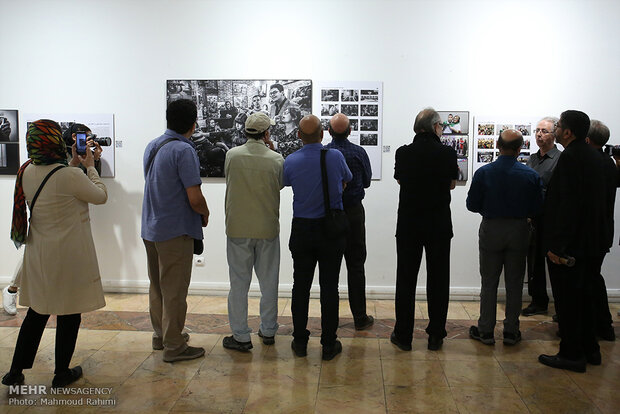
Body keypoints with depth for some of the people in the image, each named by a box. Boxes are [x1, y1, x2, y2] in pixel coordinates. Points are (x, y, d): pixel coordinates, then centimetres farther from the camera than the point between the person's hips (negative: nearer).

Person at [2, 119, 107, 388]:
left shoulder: (27, 172, 0)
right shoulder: (69, 176, -21)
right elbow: (100, 196, -5)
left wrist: (72, 164, 16)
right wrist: (90, 167, 6)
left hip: (38, 253, 7)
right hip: (69, 255, -7)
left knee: (37, 311, 19)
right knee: (69, 313, 8)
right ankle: (62, 374, 21)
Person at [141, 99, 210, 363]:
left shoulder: (152, 146, 8)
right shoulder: (184, 150, -18)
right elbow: (194, 198, -23)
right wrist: (205, 214, -1)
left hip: (151, 227, 8)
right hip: (175, 229, -8)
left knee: (157, 285, 18)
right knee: (174, 289, 1)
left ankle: (160, 335, 32)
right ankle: (174, 346, 11)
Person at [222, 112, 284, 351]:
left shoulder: (232, 155, -5)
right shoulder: (276, 159, -8)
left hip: (238, 228, 0)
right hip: (268, 228, 0)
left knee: (239, 282, 7)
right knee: (268, 282, 14)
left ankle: (241, 336, 11)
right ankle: (268, 331, 25)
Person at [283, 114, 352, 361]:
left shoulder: (291, 161, -5)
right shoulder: (335, 157, -6)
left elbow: (285, 182, 15)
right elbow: (347, 180, 13)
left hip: (302, 229, 1)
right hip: (332, 230, -1)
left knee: (301, 286, 10)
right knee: (329, 287, 4)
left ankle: (300, 341, 18)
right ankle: (329, 345, 11)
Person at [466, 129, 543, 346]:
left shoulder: (483, 173, -11)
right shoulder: (531, 175, -8)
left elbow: (472, 204, -5)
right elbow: (537, 208, -2)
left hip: (491, 229, -1)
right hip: (518, 230, 1)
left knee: (489, 282, 9)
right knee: (514, 283, 11)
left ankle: (485, 330, 15)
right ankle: (511, 331, 19)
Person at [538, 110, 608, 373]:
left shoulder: (570, 157, -18)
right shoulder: (592, 156, 12)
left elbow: (568, 205, -24)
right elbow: (598, 201, 17)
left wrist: (557, 246, -21)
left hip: (569, 243, -10)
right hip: (590, 242, 10)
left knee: (566, 299, 0)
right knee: (584, 296, 18)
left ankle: (572, 355, 9)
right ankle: (589, 349, 29)